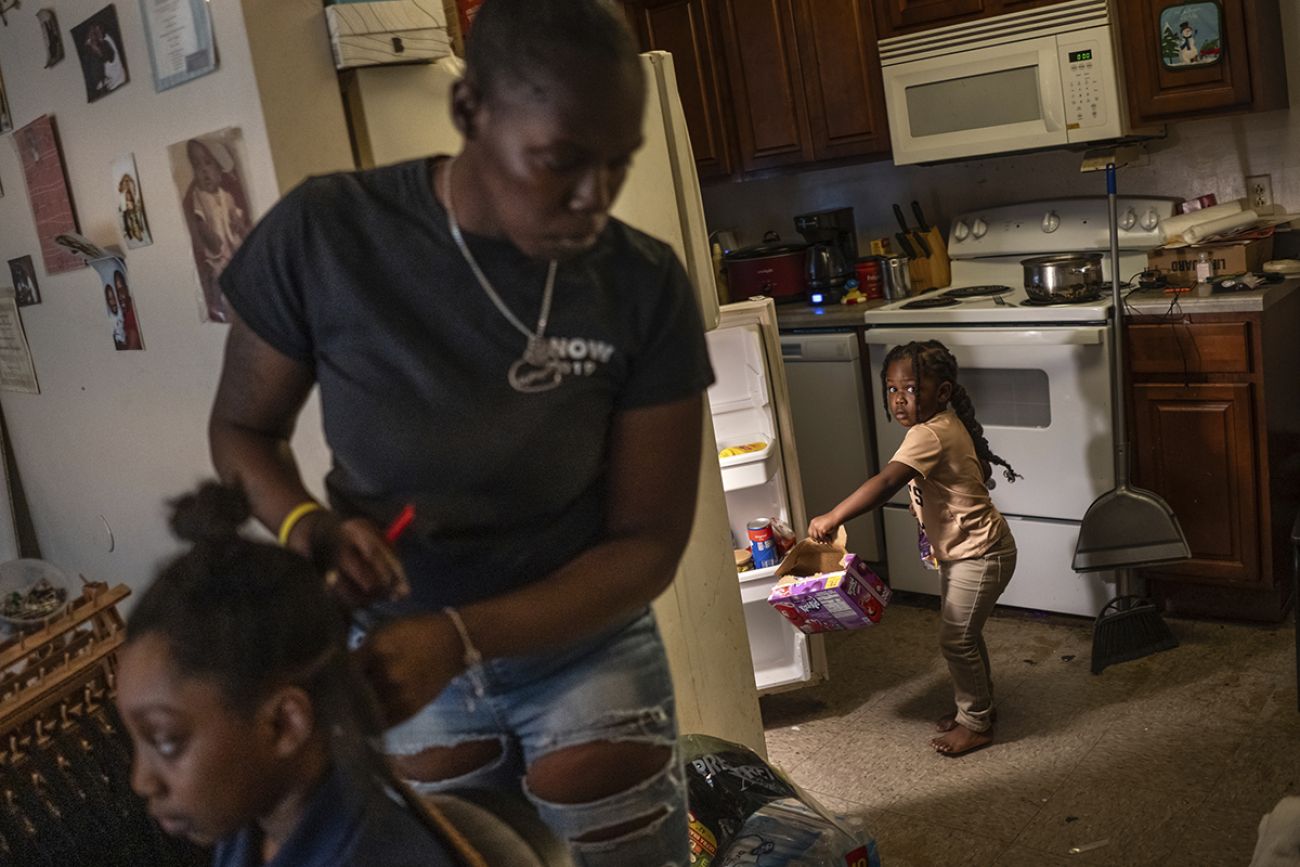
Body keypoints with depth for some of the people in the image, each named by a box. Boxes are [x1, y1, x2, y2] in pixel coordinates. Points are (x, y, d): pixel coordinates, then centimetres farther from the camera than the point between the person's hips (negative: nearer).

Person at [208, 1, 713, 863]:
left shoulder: (646, 286, -18)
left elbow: (648, 544, -14)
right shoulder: (325, 235, -18)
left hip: (586, 648, 0)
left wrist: (459, 636, -27)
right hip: (402, 653, 1)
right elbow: (243, 427, -3)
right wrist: (308, 528, -24)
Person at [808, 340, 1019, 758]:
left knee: (956, 639, 1)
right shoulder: (947, 426, 3)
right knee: (963, 634, 20)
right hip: (959, 550, 10)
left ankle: (976, 723, 17)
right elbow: (982, 470, 17)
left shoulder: (929, 435, -27)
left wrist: (833, 517, -41)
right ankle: (977, 705, 37)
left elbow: (887, 481, -40)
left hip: (979, 554, -10)